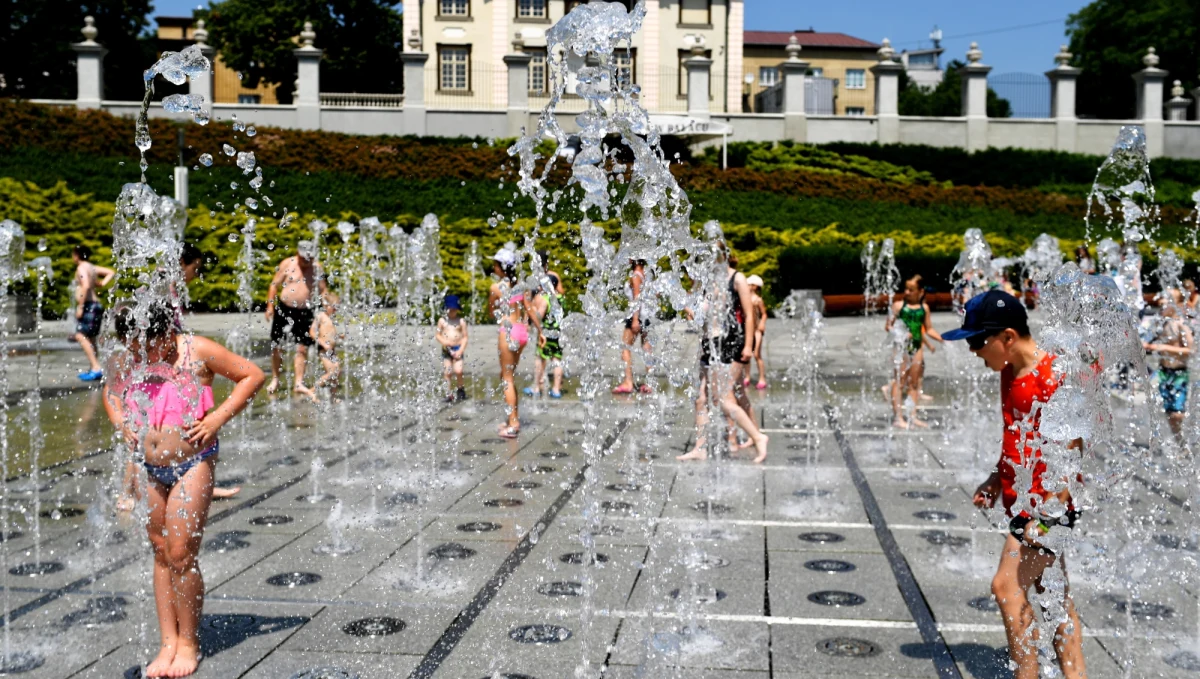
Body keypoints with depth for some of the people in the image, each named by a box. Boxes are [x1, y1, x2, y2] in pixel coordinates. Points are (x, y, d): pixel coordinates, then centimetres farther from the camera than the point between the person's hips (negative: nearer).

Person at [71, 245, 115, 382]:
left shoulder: (82, 268, -10)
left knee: (81, 336, -18)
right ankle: (92, 369, 21)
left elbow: (86, 286, -24)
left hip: (88, 305, -10)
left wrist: (80, 306, -24)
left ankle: (96, 368, -27)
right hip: (95, 305, 10)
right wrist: (102, 284, 11)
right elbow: (111, 272, 24)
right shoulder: (92, 267, 17)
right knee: (90, 338, 15)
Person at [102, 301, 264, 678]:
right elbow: (111, 393, 22)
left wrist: (218, 418, -14)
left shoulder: (197, 351, -13)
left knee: (181, 555, -5)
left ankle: (189, 643, 12)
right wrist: (121, 423, 1)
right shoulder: (123, 361, 0)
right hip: (149, 468, 5)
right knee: (161, 555, 11)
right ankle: (168, 643, 20)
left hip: (193, 465, -4)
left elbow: (252, 375, -6)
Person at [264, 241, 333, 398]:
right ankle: (275, 379, 20)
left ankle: (299, 383, 1)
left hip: (305, 312, 1)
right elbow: (274, 285, 1)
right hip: (283, 309, -1)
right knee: (277, 346, 5)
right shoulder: (287, 264, -3)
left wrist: (330, 305, 2)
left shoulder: (317, 267, 4)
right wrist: (270, 306, -5)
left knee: (302, 348, -3)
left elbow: (323, 289, 13)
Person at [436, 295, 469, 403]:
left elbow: (465, 337, 0)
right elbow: (438, 335, 7)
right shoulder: (442, 320, 4)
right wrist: (443, 341, -14)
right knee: (447, 372, 1)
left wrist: (460, 350, -10)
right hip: (446, 349, 2)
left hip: (458, 349, -2)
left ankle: (461, 389, 8)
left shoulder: (461, 321, 0)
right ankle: (449, 393, 10)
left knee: (458, 371, -16)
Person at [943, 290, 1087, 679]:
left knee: (1007, 585, -12)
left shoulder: (1054, 376, -20)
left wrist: (1049, 510, -22)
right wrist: (996, 480, 15)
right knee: (1054, 596, 14)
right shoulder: (1010, 372, 8)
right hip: (1021, 501, 9)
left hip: (1046, 504, -9)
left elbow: (1073, 451, -20)